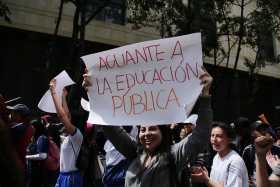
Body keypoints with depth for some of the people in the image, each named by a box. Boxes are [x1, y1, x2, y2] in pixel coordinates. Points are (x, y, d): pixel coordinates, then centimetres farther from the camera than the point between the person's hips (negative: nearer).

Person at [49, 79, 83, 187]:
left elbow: (61, 115, -23)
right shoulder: (68, 136, 8)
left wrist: (53, 92, -17)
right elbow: (66, 114, 16)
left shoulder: (77, 135, -15)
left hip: (71, 177, -9)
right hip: (63, 175, 9)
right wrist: (63, 96, 20)